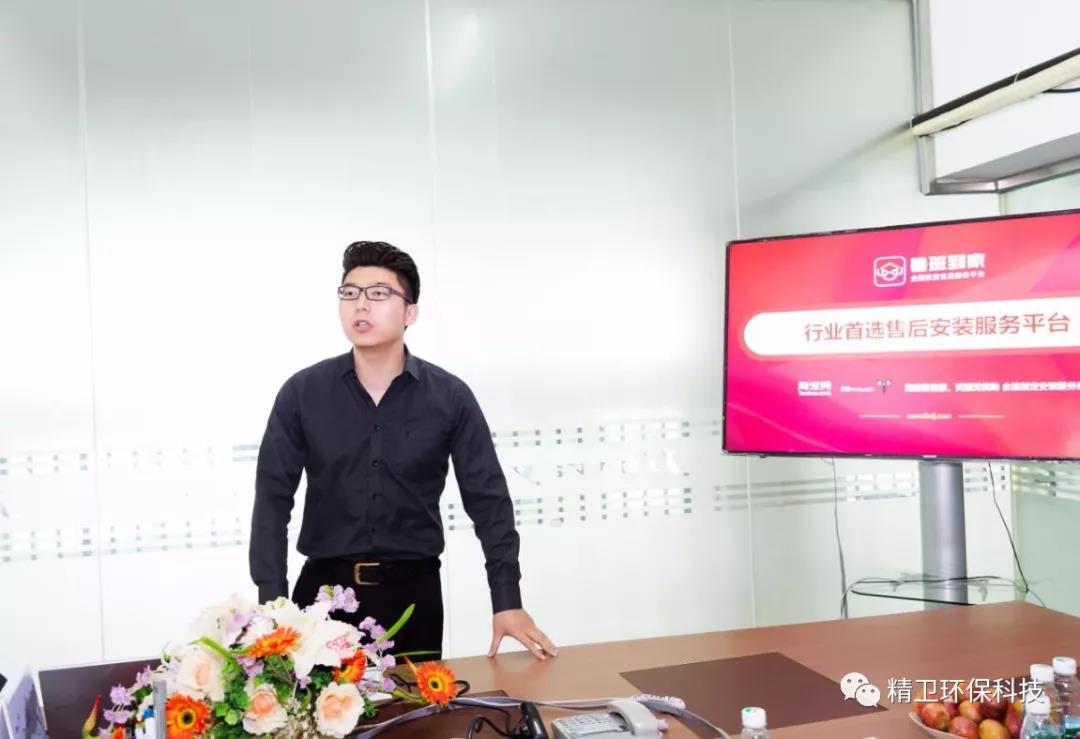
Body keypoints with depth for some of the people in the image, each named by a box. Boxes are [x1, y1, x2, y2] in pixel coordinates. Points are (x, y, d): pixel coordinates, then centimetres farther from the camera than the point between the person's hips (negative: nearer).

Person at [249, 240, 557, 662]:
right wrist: (271, 606, -10)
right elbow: (273, 499, -1)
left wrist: (507, 602, -6)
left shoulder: (450, 397, -3)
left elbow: (488, 500, -1)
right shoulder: (302, 393, -2)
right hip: (323, 587, 0)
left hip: (414, 590, 0)